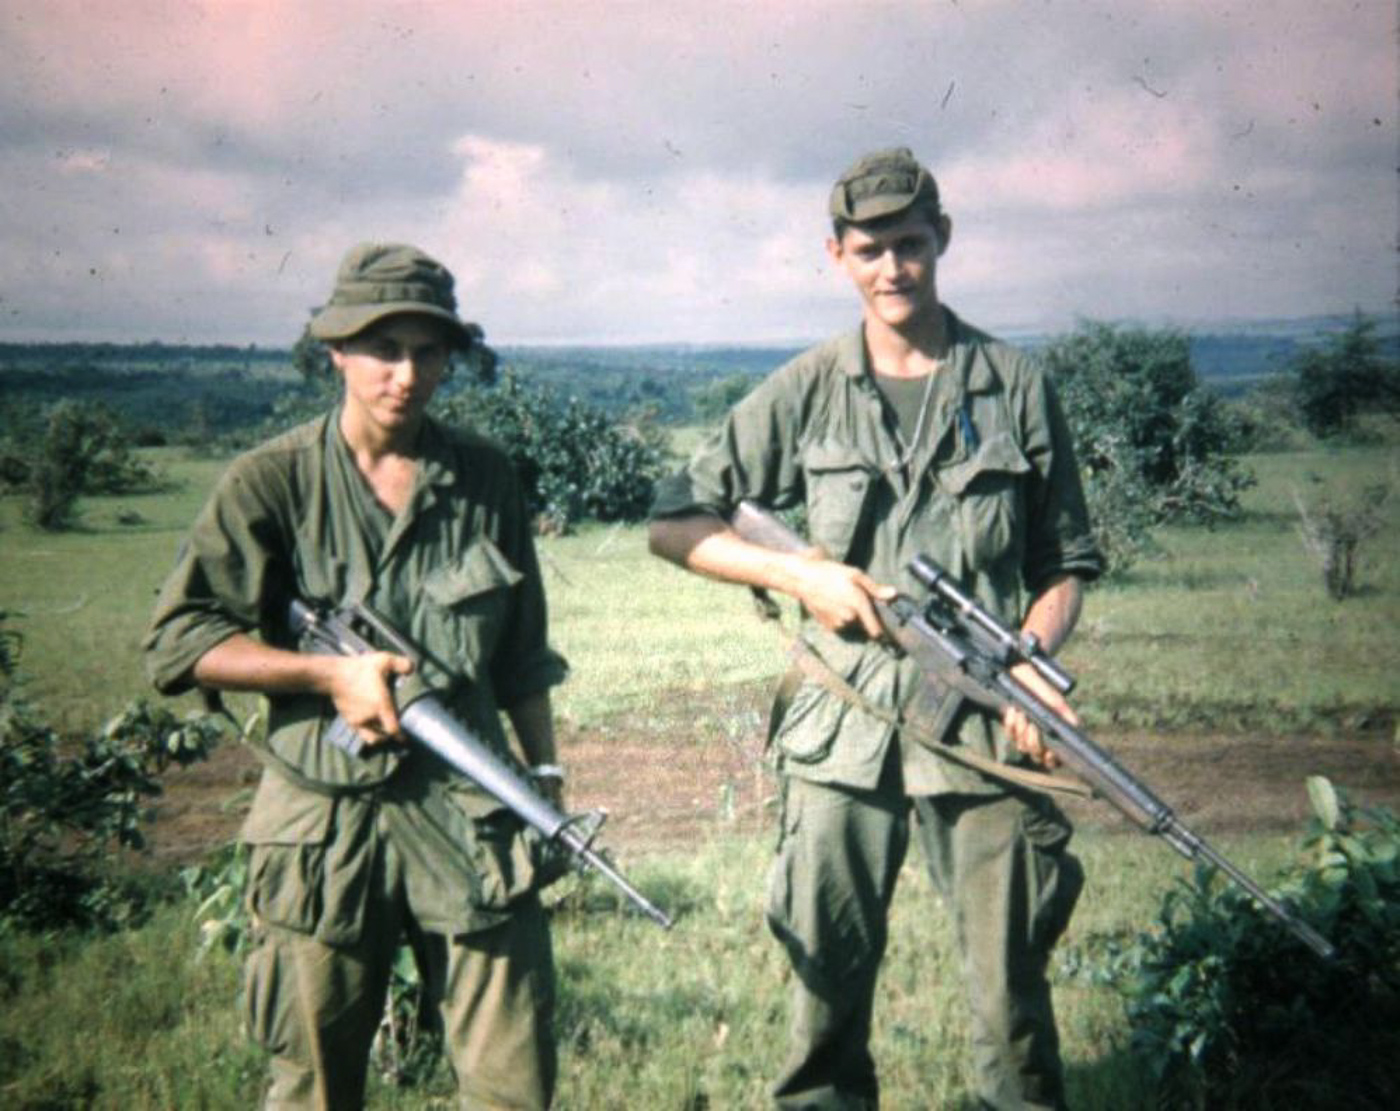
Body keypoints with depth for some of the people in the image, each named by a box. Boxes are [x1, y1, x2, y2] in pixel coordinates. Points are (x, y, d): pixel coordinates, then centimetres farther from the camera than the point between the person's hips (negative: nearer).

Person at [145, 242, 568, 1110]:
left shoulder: (486, 478, 7)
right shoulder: (273, 482, -2)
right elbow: (176, 644, -6)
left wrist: (547, 778, 14)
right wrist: (331, 673, -13)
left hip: (471, 811, 2)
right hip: (324, 819, -1)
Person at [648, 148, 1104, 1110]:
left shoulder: (1015, 386, 4)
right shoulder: (806, 393, 4)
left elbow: (1065, 563, 9)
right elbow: (675, 524, 7)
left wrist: (1032, 662, -10)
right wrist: (800, 573, -7)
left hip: (983, 729, 0)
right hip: (843, 733, 1)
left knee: (1011, 984, 3)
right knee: (828, 970, 9)